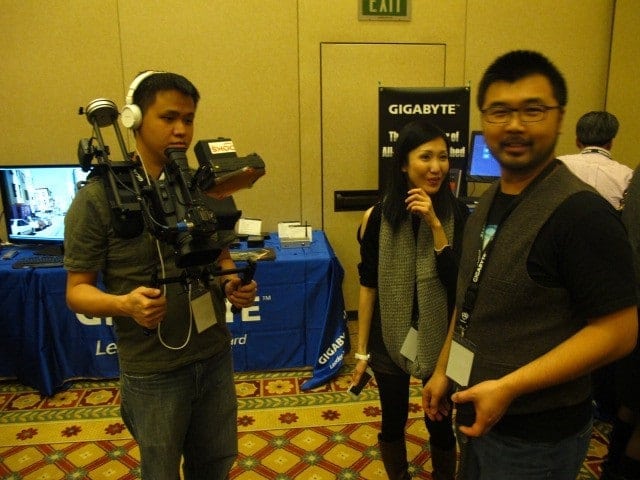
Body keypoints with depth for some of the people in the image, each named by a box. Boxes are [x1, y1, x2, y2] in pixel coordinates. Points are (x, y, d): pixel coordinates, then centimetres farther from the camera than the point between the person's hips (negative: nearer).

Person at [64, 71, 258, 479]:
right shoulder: (98, 197, -14)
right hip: (153, 371, -3)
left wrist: (233, 283, -13)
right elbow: (77, 289, -9)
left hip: (216, 357, 4)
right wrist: (125, 304, -29)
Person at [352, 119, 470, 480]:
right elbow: (368, 286, -4)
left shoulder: (459, 215, -10)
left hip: (440, 338, 0)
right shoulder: (378, 216, -9)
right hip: (390, 338, 1)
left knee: (441, 424, 16)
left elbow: (458, 282, -16)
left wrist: (435, 224, -24)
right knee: (393, 422, 18)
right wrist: (362, 350, -1)